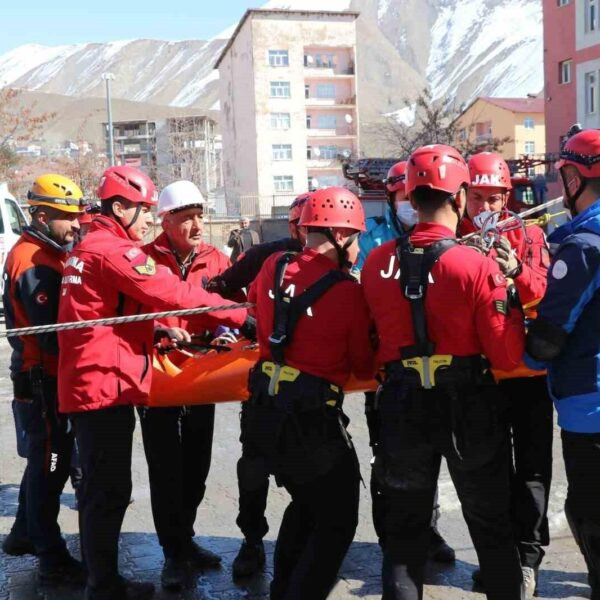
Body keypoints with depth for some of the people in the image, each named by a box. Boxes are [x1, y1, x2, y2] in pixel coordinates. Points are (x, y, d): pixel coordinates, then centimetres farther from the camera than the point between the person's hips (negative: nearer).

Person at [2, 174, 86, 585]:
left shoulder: (44, 254, 12)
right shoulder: (35, 263, -19)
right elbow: (53, 335, -25)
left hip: (45, 377, 10)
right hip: (42, 379, -10)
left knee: (46, 460, 21)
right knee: (50, 464, -1)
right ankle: (54, 560, 10)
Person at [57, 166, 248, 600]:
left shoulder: (89, 247, 18)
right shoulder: (114, 250, -14)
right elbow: (173, 294, -19)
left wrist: (161, 332, 10)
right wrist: (238, 315, -13)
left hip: (87, 384, 10)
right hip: (108, 384, -10)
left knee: (101, 488, 16)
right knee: (109, 490, -3)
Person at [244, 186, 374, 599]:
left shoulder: (273, 268, 1)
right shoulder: (348, 291, -13)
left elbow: (254, 305, 23)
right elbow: (364, 365, -4)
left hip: (264, 409, 7)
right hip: (312, 418, -7)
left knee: (306, 504, 27)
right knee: (337, 521, 10)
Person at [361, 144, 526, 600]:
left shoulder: (377, 263, -6)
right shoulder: (478, 266, -17)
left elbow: (375, 335, 3)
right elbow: (507, 356, -14)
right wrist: (510, 299, 0)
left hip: (403, 406, 3)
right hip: (470, 408, -2)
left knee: (405, 528, 17)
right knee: (492, 526, 17)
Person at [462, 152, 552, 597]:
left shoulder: (528, 235, 1)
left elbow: (543, 294, -11)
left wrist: (517, 271, -31)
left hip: (526, 370, -1)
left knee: (531, 467, 4)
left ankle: (527, 556, 15)